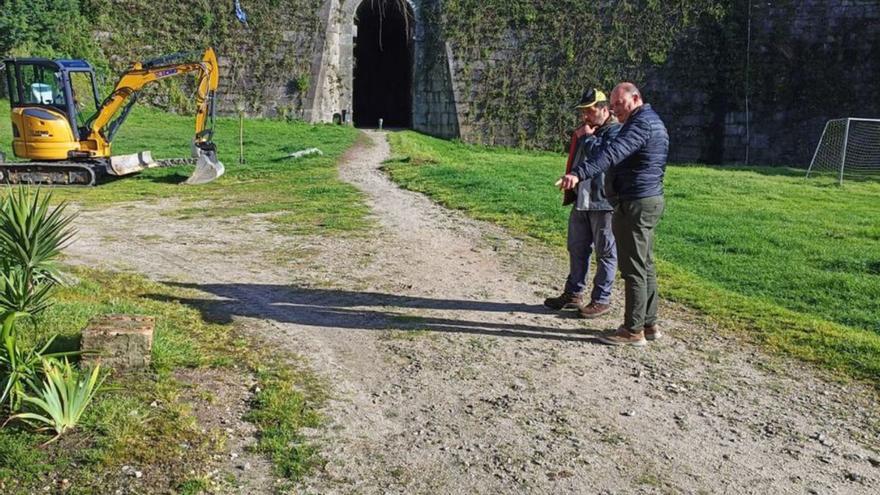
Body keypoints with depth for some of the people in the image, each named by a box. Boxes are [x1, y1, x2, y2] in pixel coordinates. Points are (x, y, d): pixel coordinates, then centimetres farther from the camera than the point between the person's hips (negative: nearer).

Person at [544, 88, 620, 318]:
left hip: (603, 201, -9)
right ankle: (573, 294, 26)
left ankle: (601, 300, 7)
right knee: (577, 248, 15)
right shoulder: (585, 130, 16)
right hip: (581, 200, 9)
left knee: (605, 252, 1)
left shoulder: (615, 131, -11)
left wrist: (587, 137, -16)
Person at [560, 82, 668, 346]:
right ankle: (649, 324, 22)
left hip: (635, 204, -11)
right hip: (650, 200, 11)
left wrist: (579, 173, -43)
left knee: (633, 267, -6)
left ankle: (633, 330, -1)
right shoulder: (653, 121, 18)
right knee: (645, 265, 15)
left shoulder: (641, 123, -16)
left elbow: (612, 153, -33)